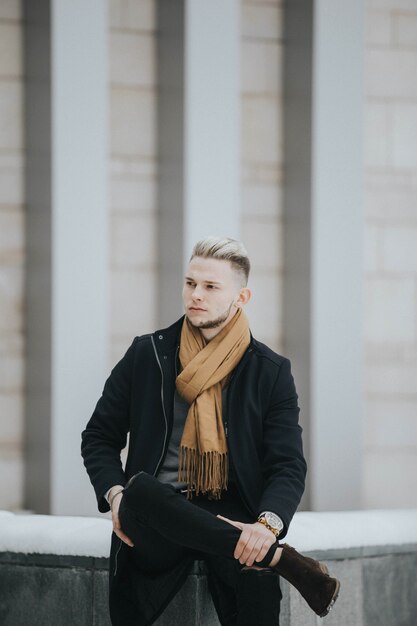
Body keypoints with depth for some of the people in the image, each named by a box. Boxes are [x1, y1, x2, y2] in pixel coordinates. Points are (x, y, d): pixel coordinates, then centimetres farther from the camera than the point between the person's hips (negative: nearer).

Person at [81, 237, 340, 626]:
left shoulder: (271, 371, 7)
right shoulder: (147, 355, 9)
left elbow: (288, 465, 1)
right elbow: (99, 437, 13)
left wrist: (268, 524, -19)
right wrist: (115, 495, -7)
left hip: (231, 515, -2)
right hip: (155, 521, 2)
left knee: (257, 584, -36)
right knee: (139, 490, -36)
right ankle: (281, 559, -31)